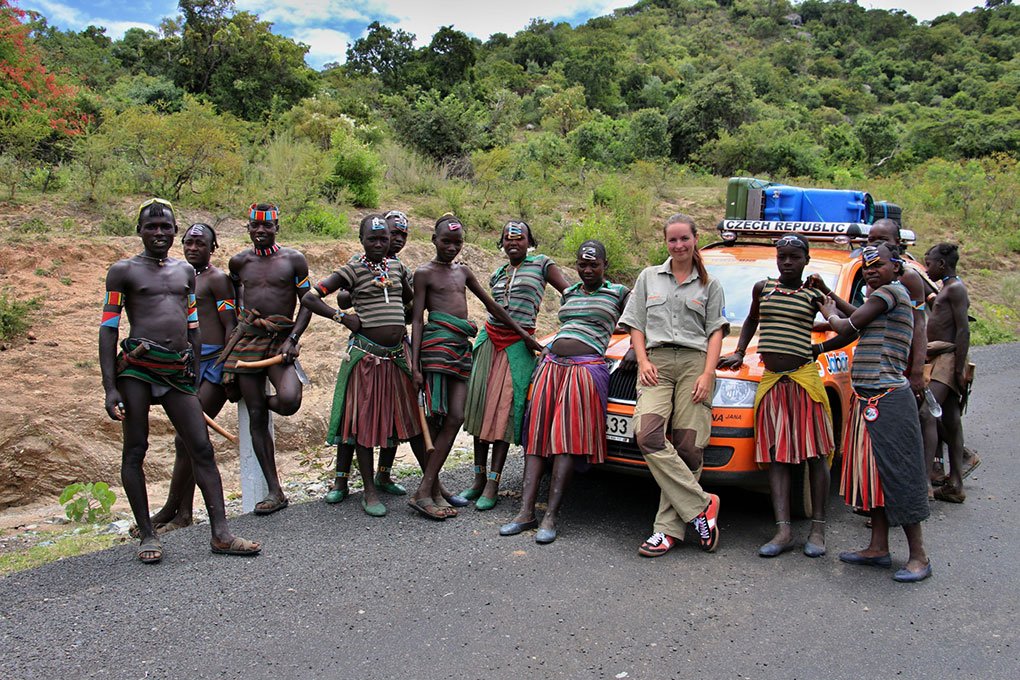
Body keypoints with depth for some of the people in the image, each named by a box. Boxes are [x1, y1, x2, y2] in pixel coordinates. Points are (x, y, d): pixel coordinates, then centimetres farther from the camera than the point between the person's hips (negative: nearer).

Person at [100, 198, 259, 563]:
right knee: (135, 449, 2)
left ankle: (221, 534, 2)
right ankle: (146, 534, 13)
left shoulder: (185, 271, 18)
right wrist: (110, 388, -8)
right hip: (136, 366, -4)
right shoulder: (124, 270, 4)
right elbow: (108, 329, 0)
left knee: (201, 447, 0)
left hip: (178, 370, 4)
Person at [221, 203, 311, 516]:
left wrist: (292, 339, -10)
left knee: (289, 401, -28)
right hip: (247, 338, 3)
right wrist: (233, 330, 18)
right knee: (256, 418, 1)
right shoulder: (239, 261, 11)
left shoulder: (293, 259, 2)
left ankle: (266, 402, 12)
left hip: (281, 339, -3)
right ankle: (275, 491, 10)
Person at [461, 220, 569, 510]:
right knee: (480, 406, 3)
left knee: (505, 410, -8)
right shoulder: (497, 274, 17)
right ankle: (479, 478, 12)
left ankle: (493, 484, -4)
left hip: (518, 345, -5)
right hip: (489, 339, 5)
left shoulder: (541, 264, 4)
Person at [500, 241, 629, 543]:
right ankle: (526, 512, -5)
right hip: (551, 365, 6)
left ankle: (551, 516, -14)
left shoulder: (618, 293, 9)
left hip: (586, 368, -5)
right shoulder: (568, 293, 23)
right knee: (537, 435, -4)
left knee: (567, 438, -14)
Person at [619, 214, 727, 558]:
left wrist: (707, 374, -5)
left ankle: (669, 528, -4)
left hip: (695, 362, -1)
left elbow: (715, 332, 9)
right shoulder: (649, 277, 19)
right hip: (657, 362, 1)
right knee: (648, 435, -23)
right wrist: (643, 361, -1)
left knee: (687, 446, -10)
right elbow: (636, 325, 16)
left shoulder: (710, 284, 16)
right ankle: (701, 505, -16)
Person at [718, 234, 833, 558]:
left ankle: (817, 529, 8)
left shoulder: (814, 294, 4)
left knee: (815, 453, 0)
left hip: (804, 378, -3)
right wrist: (739, 353, 19)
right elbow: (751, 321, 28)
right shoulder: (763, 288, 12)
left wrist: (827, 294, -8)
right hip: (771, 381, 3)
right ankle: (783, 531, 0)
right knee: (776, 455, -1)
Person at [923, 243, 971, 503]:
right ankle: (955, 485, 13)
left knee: (927, 416, -18)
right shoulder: (947, 289, 20)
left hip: (948, 359, -10)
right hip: (940, 361, 10)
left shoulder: (955, 288, -9)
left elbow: (964, 330, -16)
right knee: (950, 421, 9)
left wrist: (960, 368, -21)